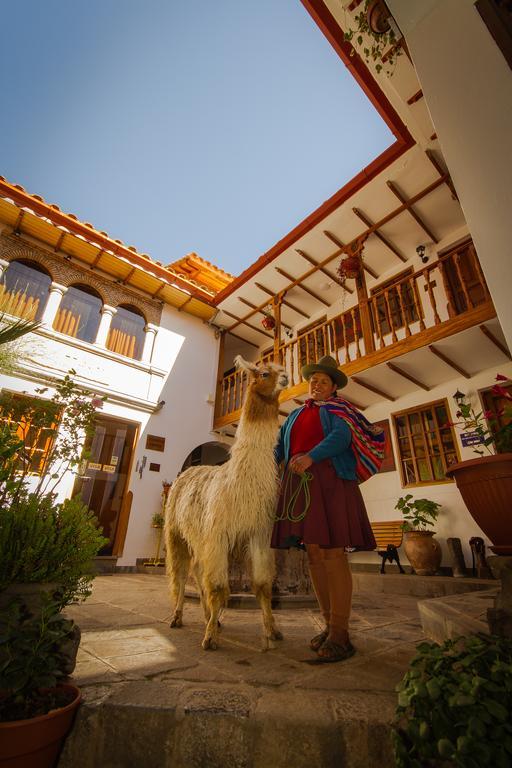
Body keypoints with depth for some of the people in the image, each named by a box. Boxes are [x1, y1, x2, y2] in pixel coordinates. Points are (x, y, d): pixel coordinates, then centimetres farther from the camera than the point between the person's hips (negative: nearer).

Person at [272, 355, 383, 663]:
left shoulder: (338, 409, 9)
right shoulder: (296, 414, 25)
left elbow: (341, 437, -11)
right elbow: (280, 446, 19)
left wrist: (310, 457, -27)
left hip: (328, 481, -5)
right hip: (298, 484, 6)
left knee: (333, 553, -8)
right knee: (314, 554, 5)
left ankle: (340, 635, -1)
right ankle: (330, 625, 16)